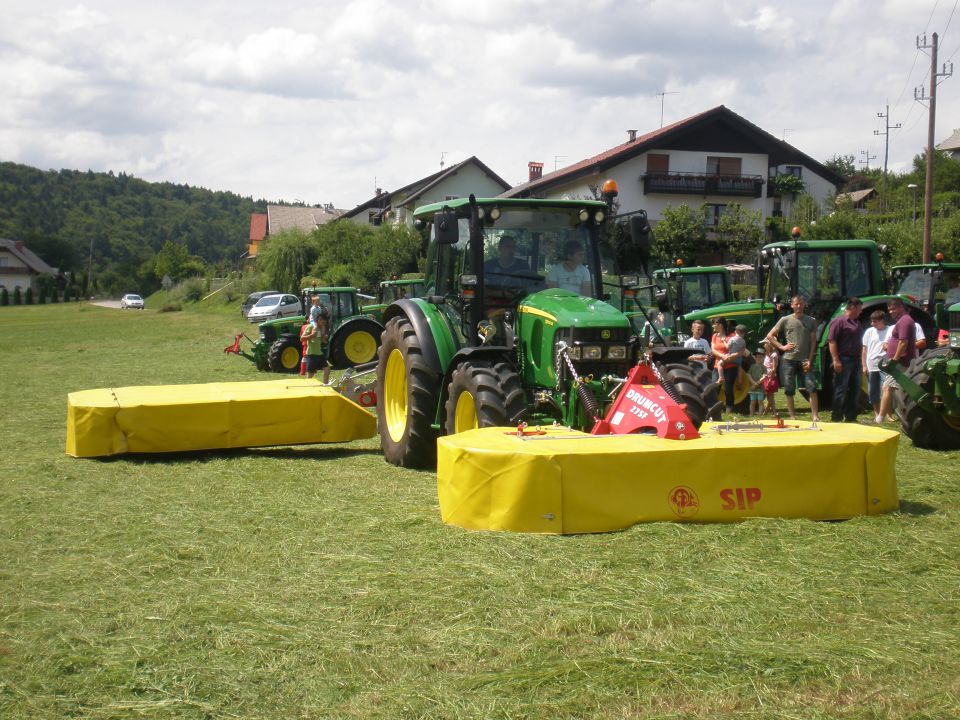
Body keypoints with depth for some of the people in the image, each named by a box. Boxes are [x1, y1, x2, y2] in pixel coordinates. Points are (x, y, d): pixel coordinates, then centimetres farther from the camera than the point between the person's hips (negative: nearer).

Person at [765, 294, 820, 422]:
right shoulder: (785, 320, 5)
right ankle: (792, 417, 11)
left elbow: (813, 342, 5)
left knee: (812, 387, -10)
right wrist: (782, 347, -4)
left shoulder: (811, 321, 7)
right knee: (789, 390, 3)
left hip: (805, 360, 0)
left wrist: (809, 360, -5)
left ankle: (815, 416, -7)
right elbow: (770, 336, 8)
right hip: (789, 359, 0)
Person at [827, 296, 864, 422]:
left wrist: (861, 359, 19)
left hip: (856, 360, 9)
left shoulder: (856, 323, 18)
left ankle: (851, 417, 18)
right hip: (843, 360, -9)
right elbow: (831, 341, -16)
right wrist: (836, 360, -21)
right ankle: (836, 418, -2)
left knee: (855, 391, 11)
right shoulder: (838, 321, -9)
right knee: (841, 391, -6)